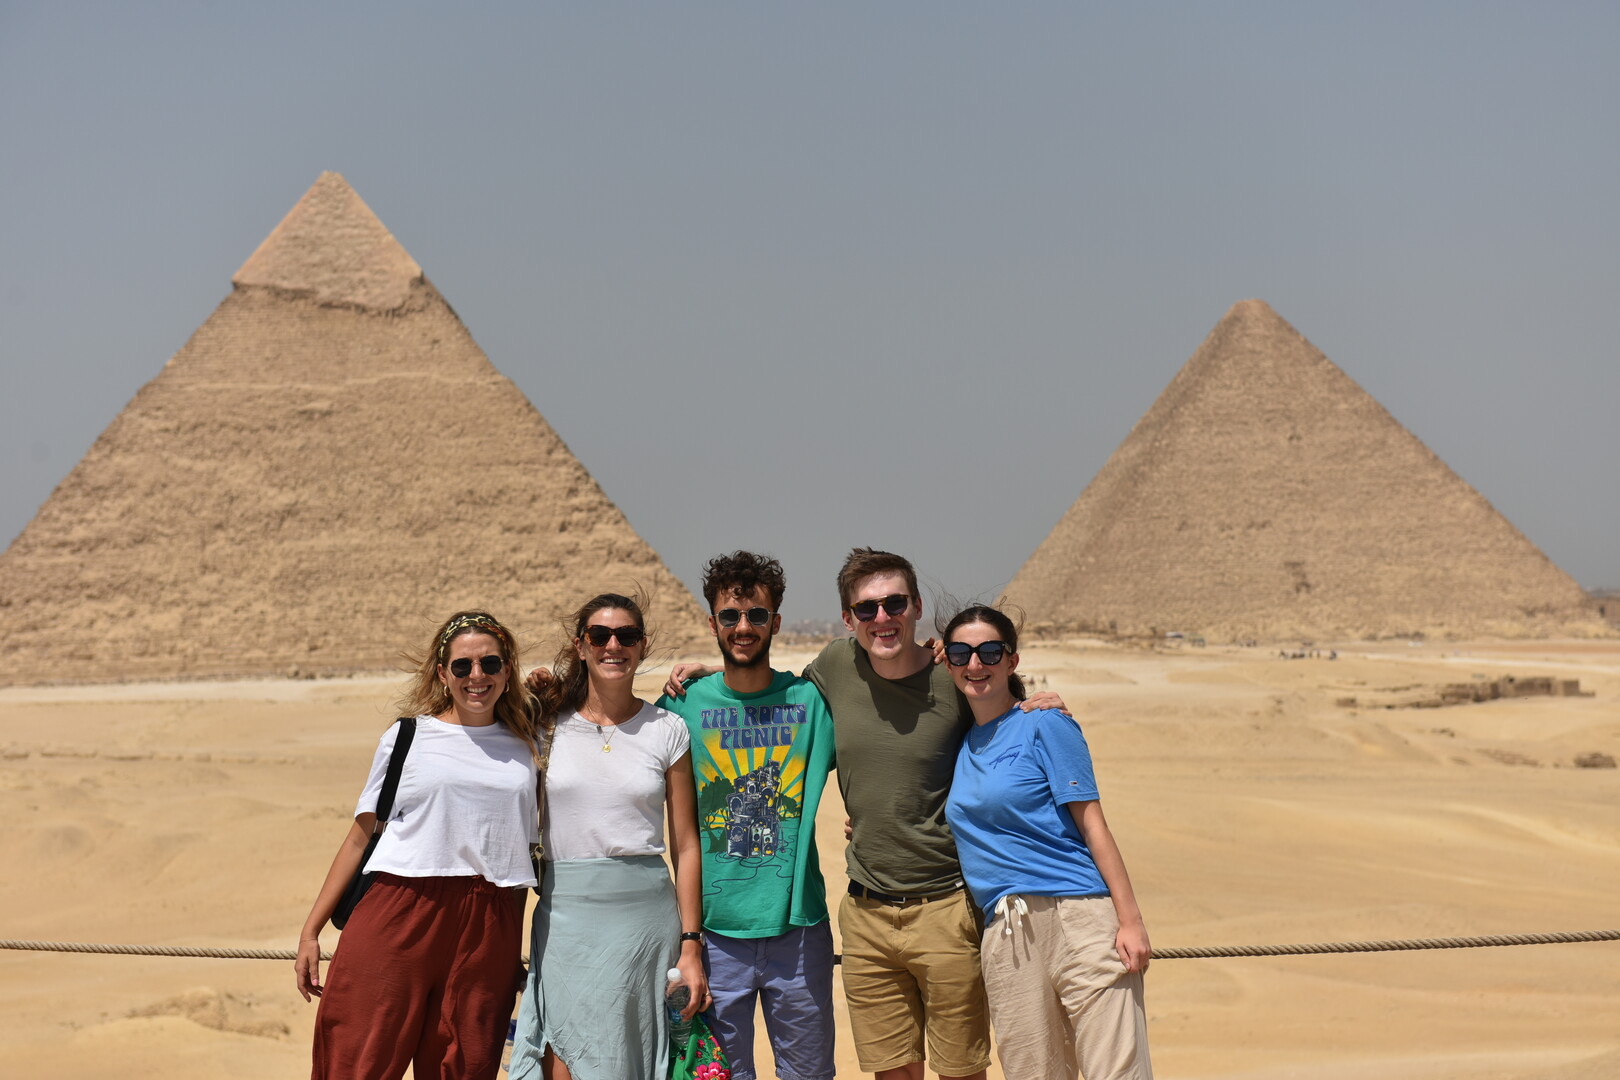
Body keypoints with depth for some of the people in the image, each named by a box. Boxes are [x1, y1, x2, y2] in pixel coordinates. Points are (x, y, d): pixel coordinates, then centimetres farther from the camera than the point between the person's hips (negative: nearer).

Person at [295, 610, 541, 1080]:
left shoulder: (525, 750, 14)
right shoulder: (407, 737, 7)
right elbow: (360, 836, 7)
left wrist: (516, 951, 15)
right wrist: (311, 931, 4)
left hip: (487, 933, 2)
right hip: (398, 918, -2)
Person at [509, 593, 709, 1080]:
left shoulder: (667, 731, 5)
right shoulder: (548, 723, 6)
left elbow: (686, 846, 5)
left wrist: (691, 947, 1)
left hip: (644, 913, 0)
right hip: (565, 912, 0)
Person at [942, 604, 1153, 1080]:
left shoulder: (1044, 724, 2)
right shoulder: (960, 744, 19)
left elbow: (1092, 823, -3)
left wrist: (1130, 920, -11)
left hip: (1078, 918, -5)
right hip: (1004, 939, 6)